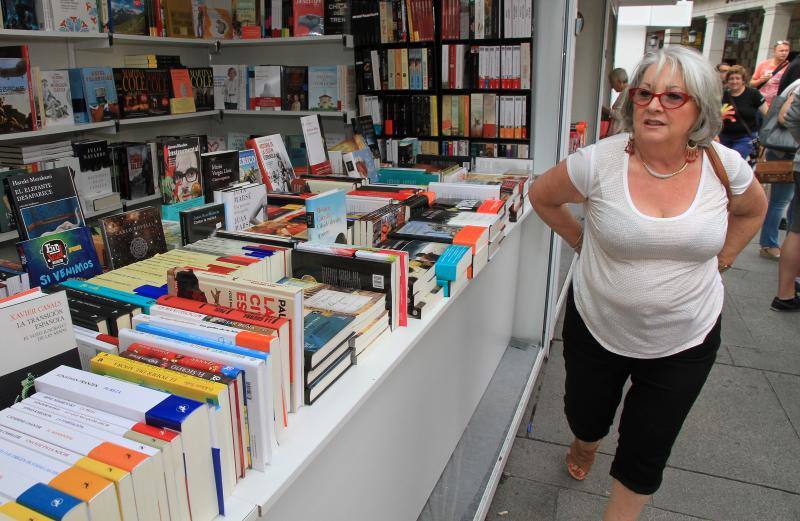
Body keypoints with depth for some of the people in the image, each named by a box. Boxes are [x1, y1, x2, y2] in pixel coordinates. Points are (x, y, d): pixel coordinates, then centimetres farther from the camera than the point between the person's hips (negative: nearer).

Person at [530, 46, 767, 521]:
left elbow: (753, 210, 12)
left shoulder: (725, 166, -12)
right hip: (597, 327, 0)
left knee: (646, 455, 11)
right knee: (586, 418, 24)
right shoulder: (598, 162, -19)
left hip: (685, 341, 1)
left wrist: (717, 261, 5)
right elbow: (543, 196, 0)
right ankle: (585, 444, 62)